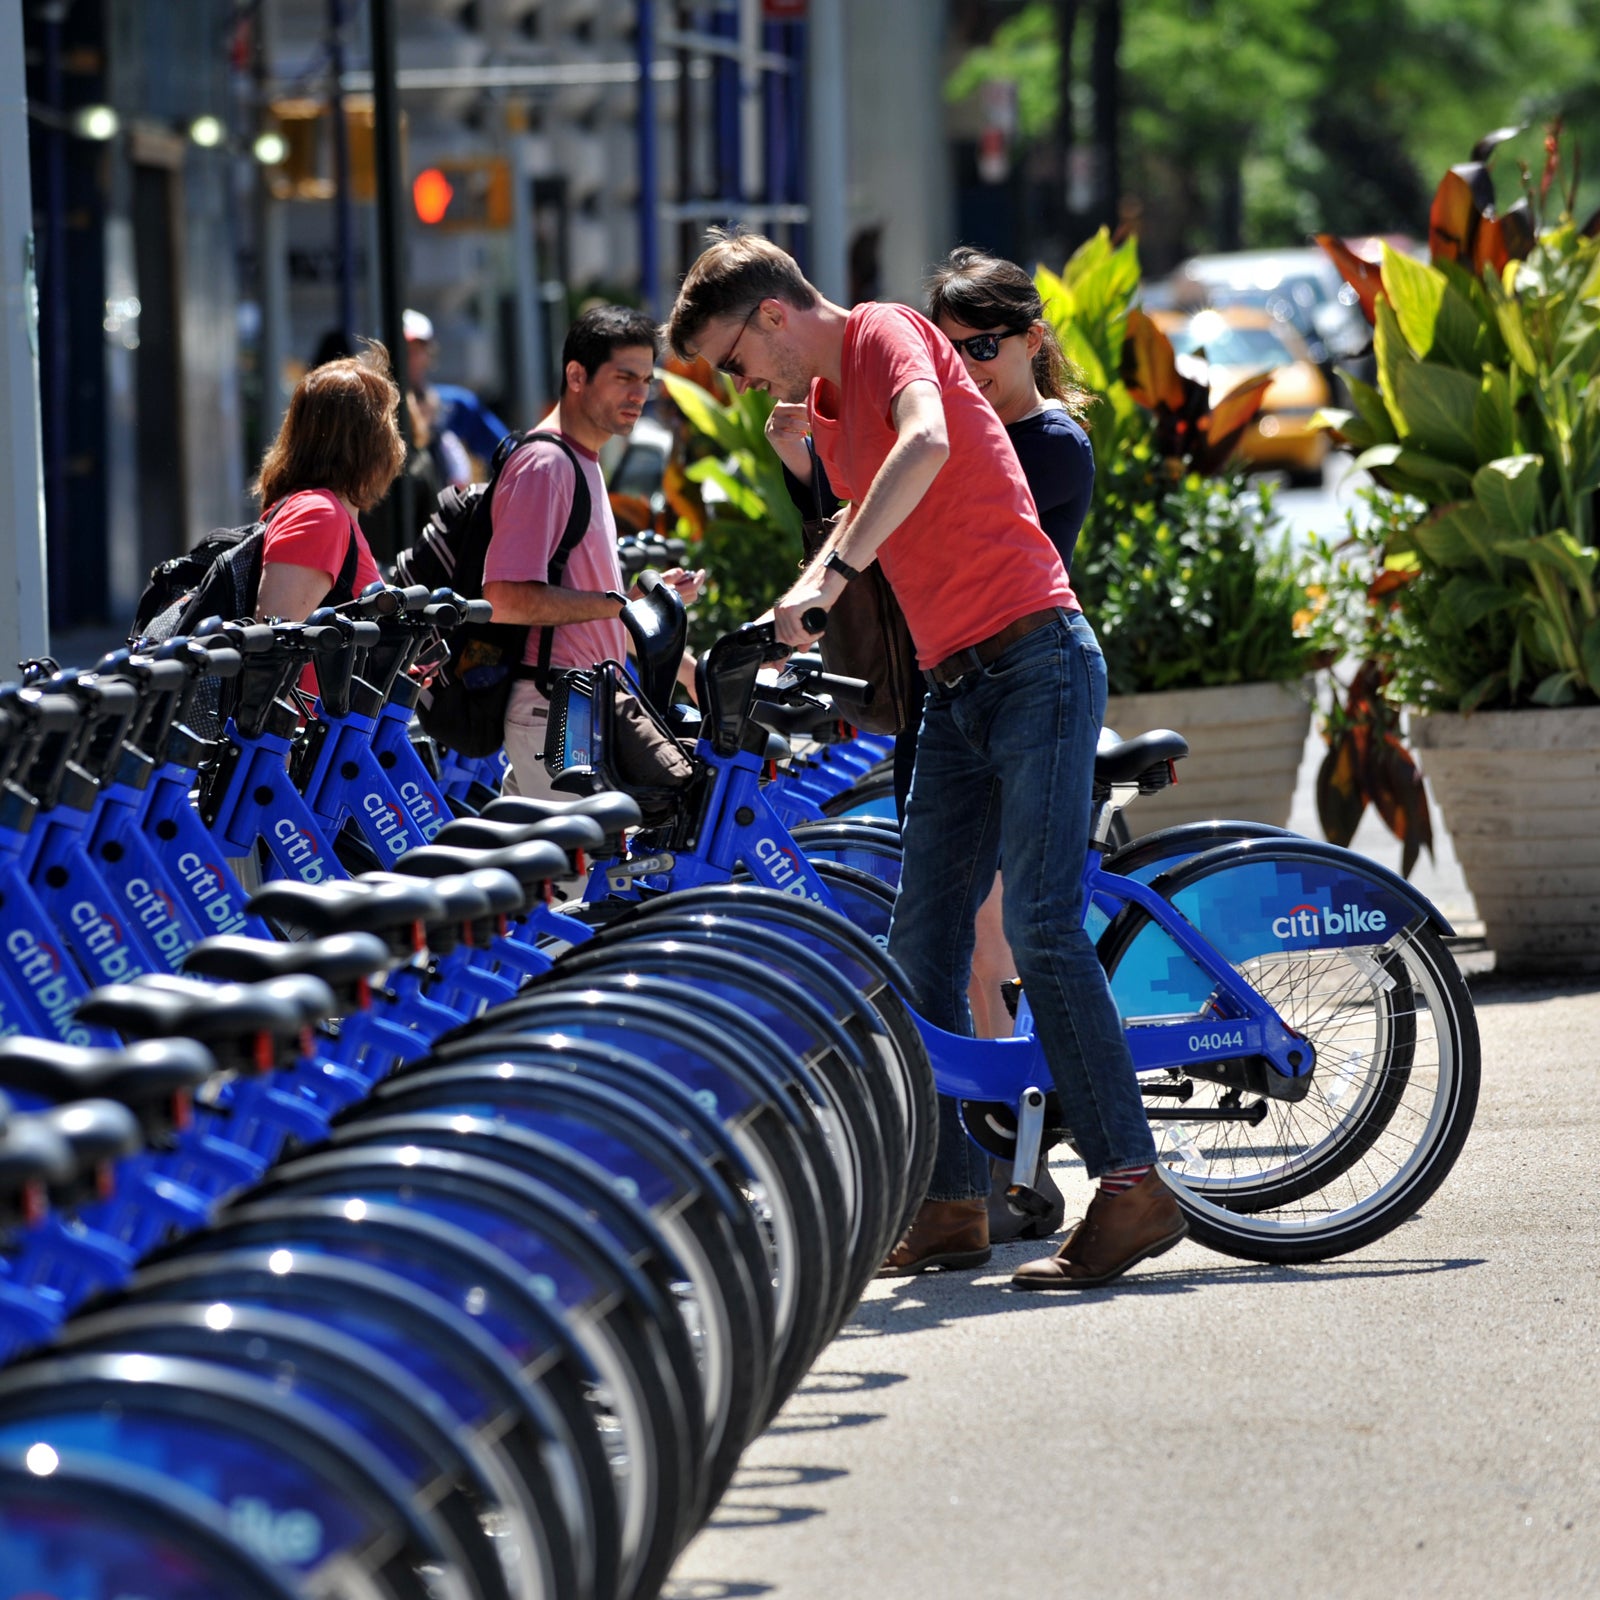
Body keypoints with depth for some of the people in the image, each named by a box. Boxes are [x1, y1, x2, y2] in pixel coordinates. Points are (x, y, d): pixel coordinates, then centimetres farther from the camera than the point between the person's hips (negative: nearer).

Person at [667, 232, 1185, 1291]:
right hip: (956, 686, 9)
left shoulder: (887, 333, -7)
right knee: (921, 952, 4)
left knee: (1040, 923, -17)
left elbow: (927, 445, -28)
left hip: (1034, 660, -9)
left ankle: (1134, 1187, -16)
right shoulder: (823, 409, 20)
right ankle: (954, 1204, 9)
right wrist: (790, 628, 23)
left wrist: (832, 573, -32)